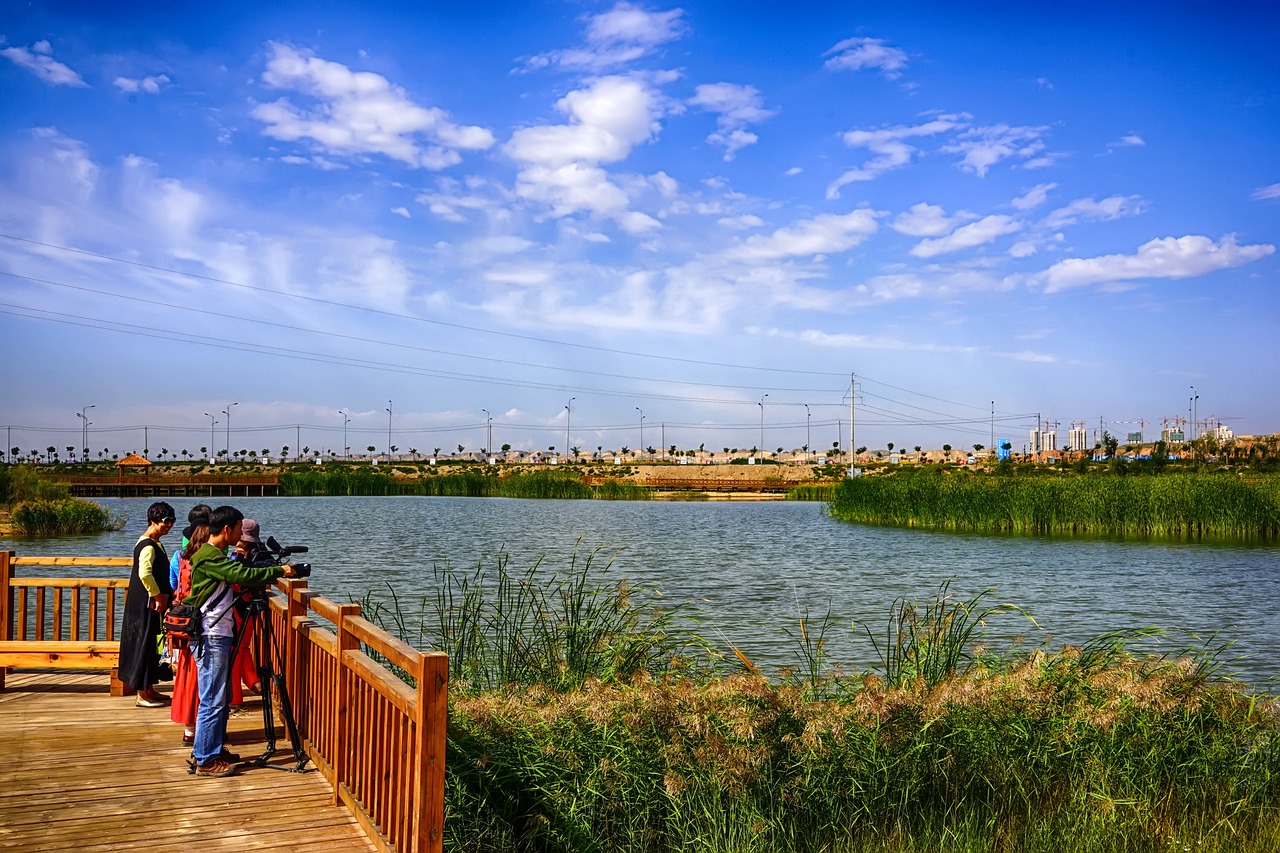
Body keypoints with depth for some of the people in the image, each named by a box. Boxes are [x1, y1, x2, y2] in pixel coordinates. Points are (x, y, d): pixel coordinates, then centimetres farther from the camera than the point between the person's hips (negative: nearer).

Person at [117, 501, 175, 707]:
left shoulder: (155, 543, 14)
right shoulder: (148, 546, -18)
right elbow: (145, 574, -31)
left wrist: (166, 594, 16)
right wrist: (158, 596, -22)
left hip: (152, 604, 10)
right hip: (145, 605, -10)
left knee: (151, 645, 16)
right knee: (144, 644, -4)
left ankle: (149, 689, 26)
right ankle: (143, 695, 3)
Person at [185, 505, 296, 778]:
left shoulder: (215, 556, 16)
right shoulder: (209, 557, -16)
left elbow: (236, 576, 18)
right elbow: (242, 575, -25)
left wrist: (264, 580, 4)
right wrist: (279, 570, -17)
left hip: (219, 636, 10)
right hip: (211, 638, -10)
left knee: (222, 698, 16)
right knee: (213, 700, -5)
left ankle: (215, 749, 25)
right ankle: (206, 760, 0)